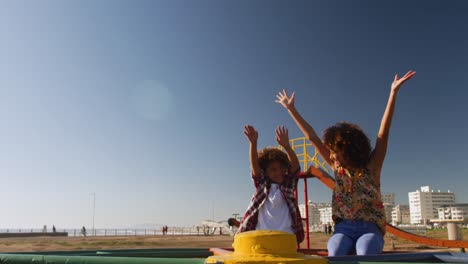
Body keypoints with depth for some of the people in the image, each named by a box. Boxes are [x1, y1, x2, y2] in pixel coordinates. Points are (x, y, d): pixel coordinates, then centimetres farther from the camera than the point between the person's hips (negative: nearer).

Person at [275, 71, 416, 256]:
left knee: (365, 254, -35)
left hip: (370, 228, -2)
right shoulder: (337, 167, 9)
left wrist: (393, 92, -14)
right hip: (344, 228, 2)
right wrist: (291, 109, 13)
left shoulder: (372, 166, 2)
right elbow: (312, 137, 10)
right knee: (335, 254, -31)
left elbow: (383, 133, -7)